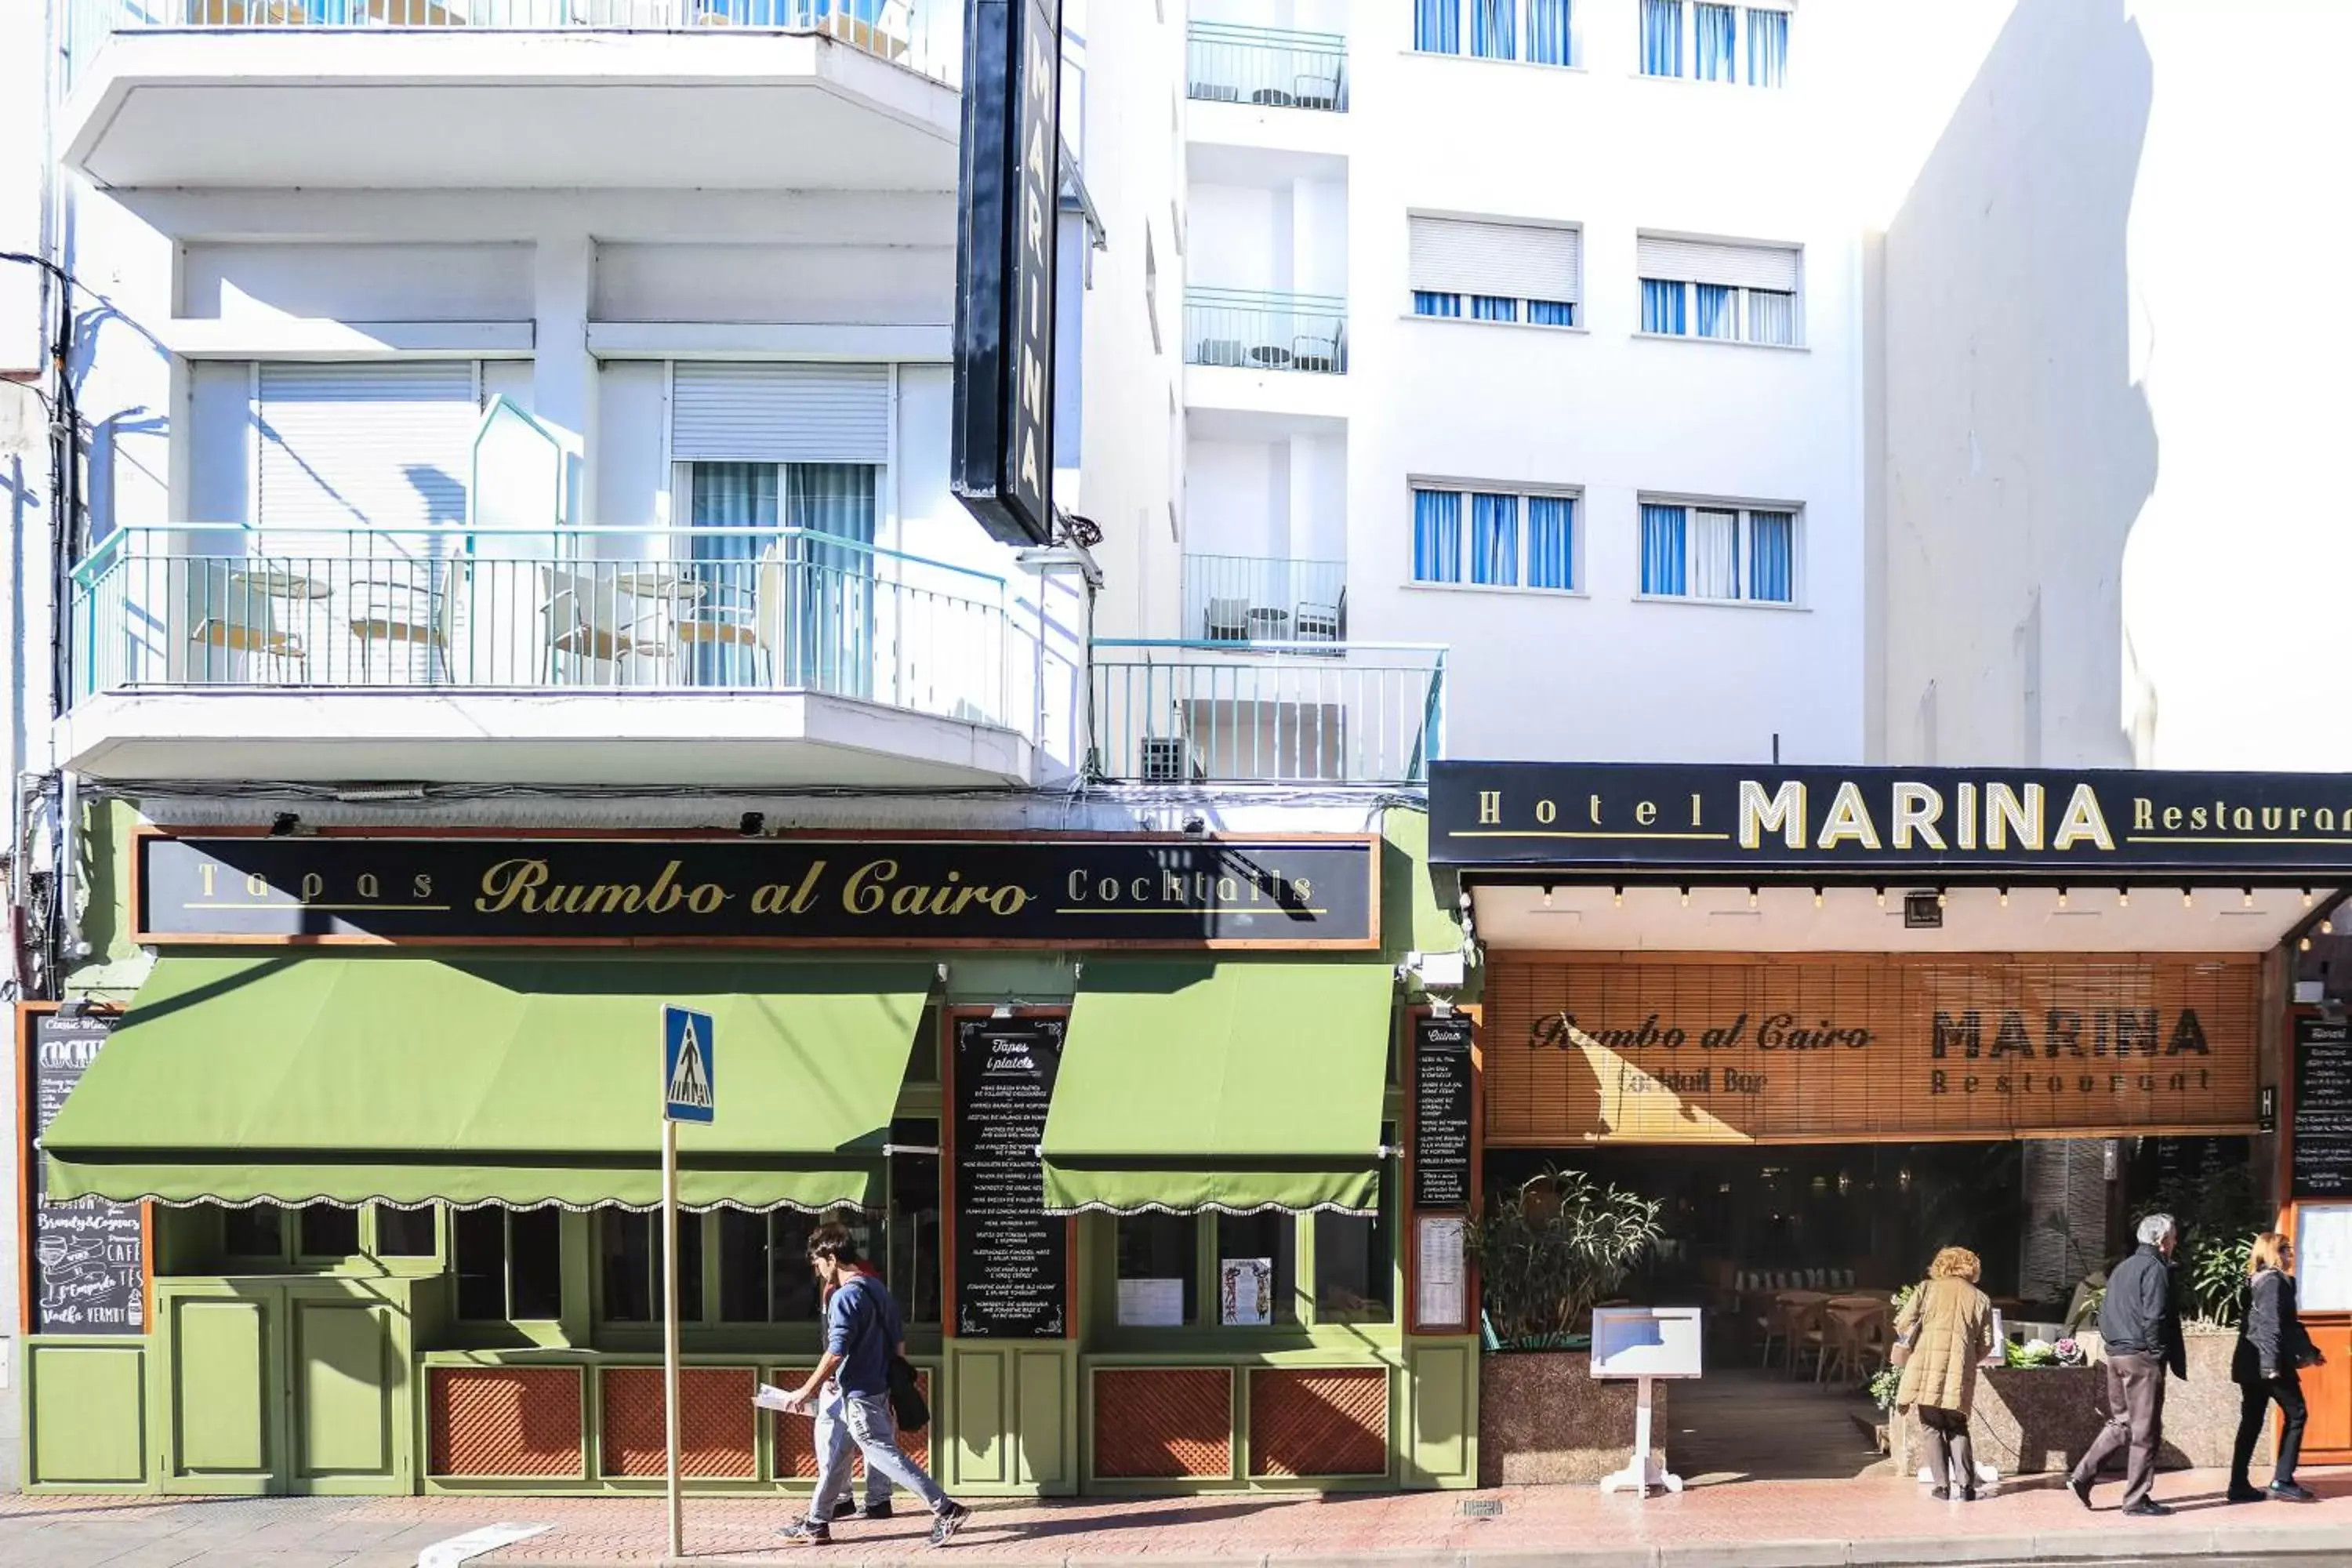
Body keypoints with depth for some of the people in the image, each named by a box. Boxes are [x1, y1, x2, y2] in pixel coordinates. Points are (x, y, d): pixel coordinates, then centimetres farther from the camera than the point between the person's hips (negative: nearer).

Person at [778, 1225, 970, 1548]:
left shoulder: (845, 1296, -17)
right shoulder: (876, 1288, 11)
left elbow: (835, 1354, -21)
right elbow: (899, 1341, 15)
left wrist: (807, 1391, -13)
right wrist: (896, 1382, 22)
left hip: (859, 1395, -10)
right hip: (879, 1386, 10)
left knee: (885, 1455, -7)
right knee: (834, 1456, 17)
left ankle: (946, 1510, -10)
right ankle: (816, 1524, 24)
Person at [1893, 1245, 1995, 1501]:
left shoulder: (1928, 1289, 7)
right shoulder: (1980, 1299, 13)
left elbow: (1902, 1324, 0)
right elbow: (1986, 1344, 10)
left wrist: (1909, 1344, 20)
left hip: (1927, 1368, -2)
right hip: (1960, 1373, 2)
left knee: (1932, 1427, 8)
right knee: (1957, 1428, 14)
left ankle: (1942, 1485, 3)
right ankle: (1965, 1485, 3)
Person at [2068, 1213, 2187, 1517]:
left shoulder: (2123, 1268, 16)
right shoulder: (2155, 1269, -11)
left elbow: (2104, 1314, 17)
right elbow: (2154, 1318, -19)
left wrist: (2113, 1343, 16)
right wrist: (2162, 1354, -11)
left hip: (2116, 1355, 9)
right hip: (2142, 1358, -8)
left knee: (2120, 1423, 17)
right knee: (2146, 1431, 0)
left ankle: (2082, 1477, 9)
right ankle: (2137, 1500, 4)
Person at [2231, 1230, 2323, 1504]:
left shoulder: (2256, 1281, 18)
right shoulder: (2275, 1281, -10)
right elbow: (2272, 1324, -20)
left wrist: (2308, 1351, 28)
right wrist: (2273, 1362, -26)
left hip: (2252, 1363, 9)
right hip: (2269, 1363, -9)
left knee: (2251, 1421, 7)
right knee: (2295, 1415, 3)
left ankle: (2239, 1486, 6)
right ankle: (2282, 1481, 0)